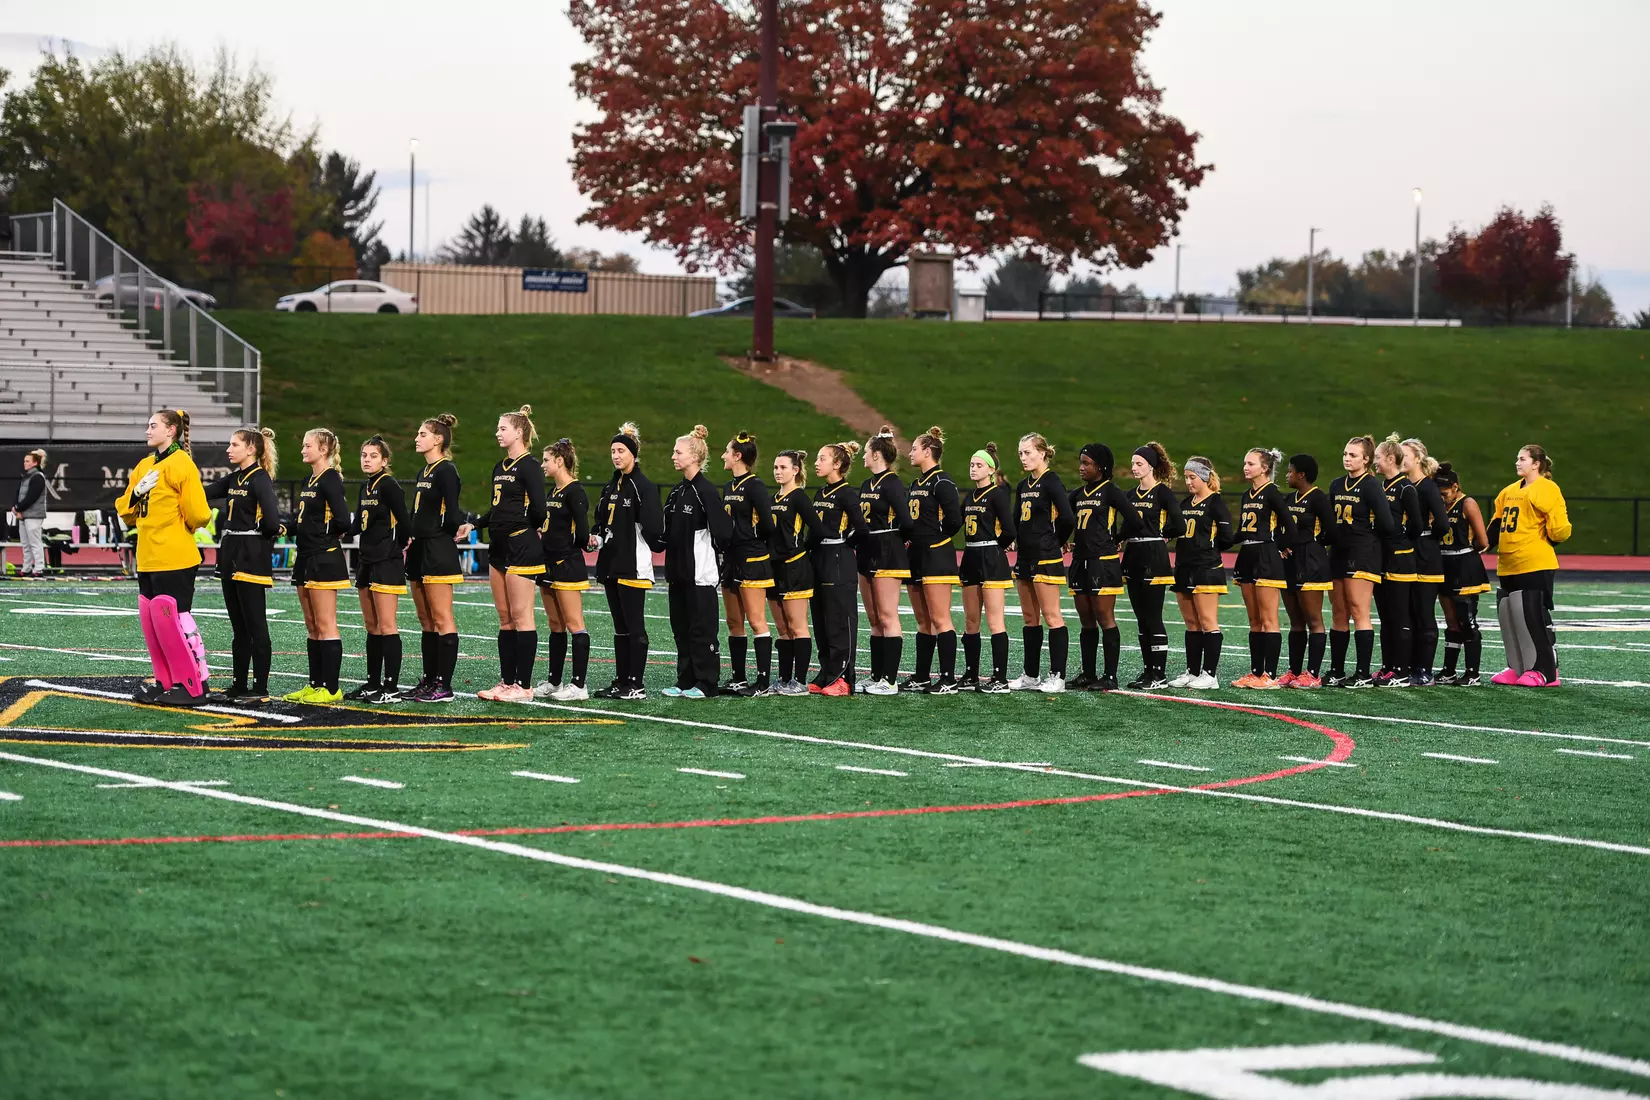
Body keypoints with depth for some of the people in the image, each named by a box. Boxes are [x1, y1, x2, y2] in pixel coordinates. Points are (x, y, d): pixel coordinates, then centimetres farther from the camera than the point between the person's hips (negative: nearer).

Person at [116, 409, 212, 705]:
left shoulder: (181, 464, -10)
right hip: (148, 559, 8)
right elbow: (125, 509, 16)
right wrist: (136, 493, -4)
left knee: (174, 620, -8)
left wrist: (179, 528, 2)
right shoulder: (144, 466, 15)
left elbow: (197, 513, -15)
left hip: (174, 560, -8)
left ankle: (193, 686, -3)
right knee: (152, 621, 9)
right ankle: (166, 682, 17)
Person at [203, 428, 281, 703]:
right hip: (231, 557, 9)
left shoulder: (260, 479, -13)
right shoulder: (233, 479, 13)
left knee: (255, 627, -5)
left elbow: (272, 522, -22)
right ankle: (240, 685, 17)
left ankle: (261, 689, -3)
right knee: (239, 628, 12)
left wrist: (260, 535, -6)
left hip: (252, 559, -9)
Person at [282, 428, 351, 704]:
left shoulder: (330, 480, -12)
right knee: (312, 627, 11)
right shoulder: (308, 481, 16)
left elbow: (342, 521, -21)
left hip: (325, 560, -10)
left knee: (325, 626, -7)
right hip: (306, 558, 10)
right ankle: (315, 684, 16)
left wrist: (324, 533, -5)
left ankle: (331, 689, -5)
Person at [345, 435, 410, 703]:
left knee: (386, 626, -8)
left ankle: (391, 686, -7)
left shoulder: (389, 486, -12)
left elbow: (403, 521, -15)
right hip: (366, 560, 9)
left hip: (387, 562, -9)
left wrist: (401, 545, -4)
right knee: (371, 627, 11)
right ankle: (373, 683, 16)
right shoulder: (365, 487, 15)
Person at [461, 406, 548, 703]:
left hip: (522, 548, -9)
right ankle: (507, 681, 12)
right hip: (499, 546, 9)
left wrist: (530, 530, 0)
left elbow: (538, 510, -16)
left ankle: (523, 686, -5)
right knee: (505, 619, 9)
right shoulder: (500, 467, 16)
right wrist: (473, 525, 12)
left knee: (520, 616, -7)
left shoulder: (529, 466, -11)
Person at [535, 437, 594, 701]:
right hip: (549, 565, 9)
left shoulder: (574, 492, -13)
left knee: (573, 624, -8)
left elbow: (582, 533, -17)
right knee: (555, 625, 13)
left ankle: (579, 685, -8)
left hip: (568, 566, -9)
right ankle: (554, 682, 18)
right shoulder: (551, 493, 15)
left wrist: (569, 549, -3)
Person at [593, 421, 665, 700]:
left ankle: (637, 685, -4)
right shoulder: (611, 486, 15)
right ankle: (621, 681, 16)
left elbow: (653, 528, -17)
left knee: (634, 626, -6)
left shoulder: (644, 486, -11)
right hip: (611, 563, 9)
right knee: (620, 626, 12)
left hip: (634, 566, -9)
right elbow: (602, 521, 20)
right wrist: (596, 537, 3)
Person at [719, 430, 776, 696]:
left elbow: (767, 526, -16)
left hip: (753, 561, -9)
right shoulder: (729, 488, 14)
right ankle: (738, 679, 17)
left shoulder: (755, 486, -12)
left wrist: (751, 537, 0)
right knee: (734, 622, 11)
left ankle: (764, 682, -8)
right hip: (731, 559, 9)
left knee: (756, 622, -8)